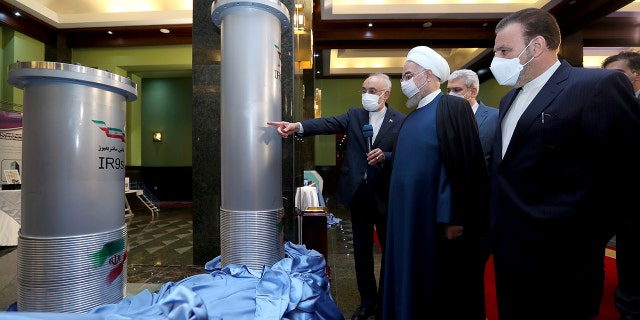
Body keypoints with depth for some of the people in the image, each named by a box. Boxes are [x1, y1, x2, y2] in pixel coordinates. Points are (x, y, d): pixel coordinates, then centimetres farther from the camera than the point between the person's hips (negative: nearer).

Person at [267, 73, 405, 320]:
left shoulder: (401, 121, -2)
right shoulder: (354, 115, 4)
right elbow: (328, 123, -12)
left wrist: (384, 156, -24)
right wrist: (297, 126, -28)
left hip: (385, 194, -2)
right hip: (358, 193, 3)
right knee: (361, 251, 13)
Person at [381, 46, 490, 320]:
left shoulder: (453, 107, -8)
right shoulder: (412, 116, 15)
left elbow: (462, 165, -16)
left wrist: (453, 218, -18)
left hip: (439, 217, -7)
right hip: (411, 215, 7)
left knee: (444, 288, 9)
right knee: (414, 281, 17)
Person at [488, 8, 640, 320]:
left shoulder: (598, 86, -14)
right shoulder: (509, 99, 11)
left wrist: (581, 230, -9)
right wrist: (499, 227, 9)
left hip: (556, 257, -7)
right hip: (509, 249, 7)